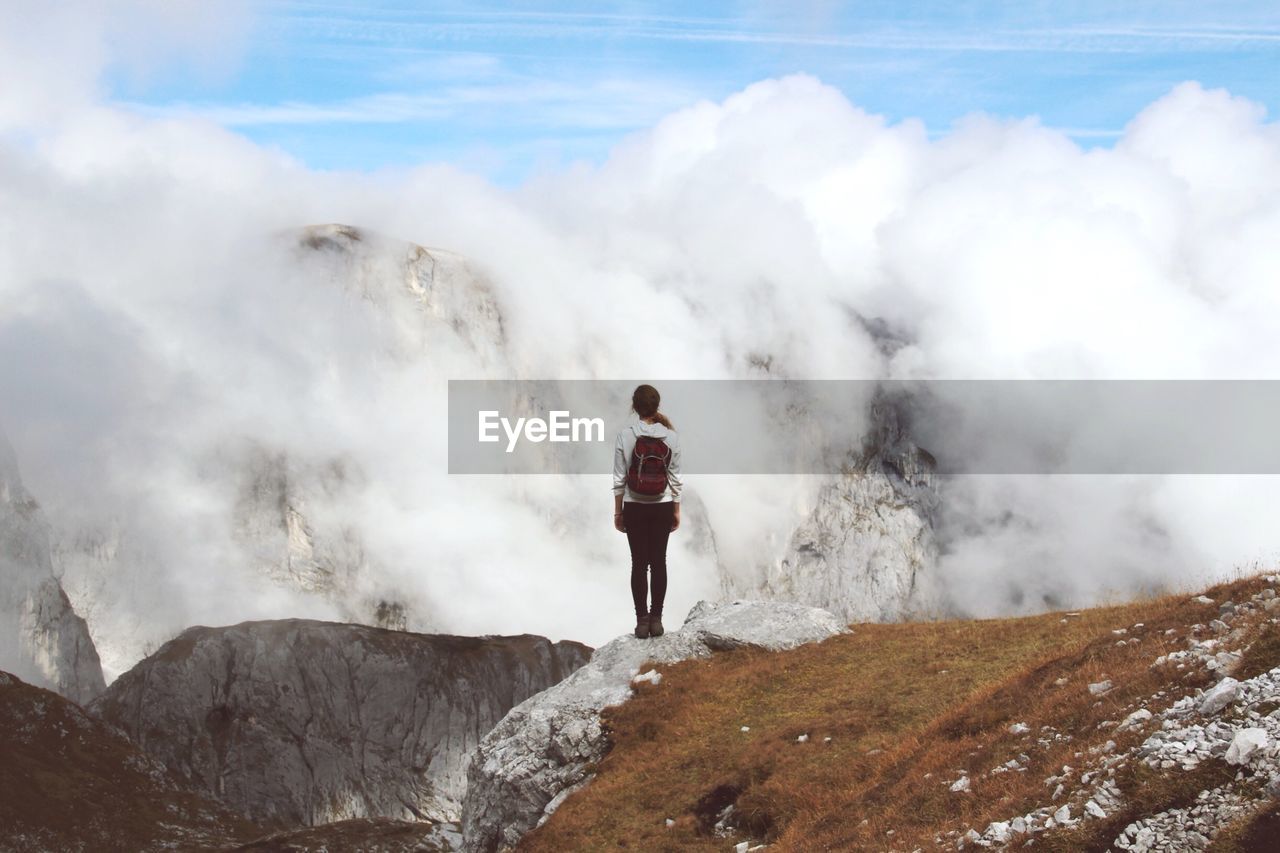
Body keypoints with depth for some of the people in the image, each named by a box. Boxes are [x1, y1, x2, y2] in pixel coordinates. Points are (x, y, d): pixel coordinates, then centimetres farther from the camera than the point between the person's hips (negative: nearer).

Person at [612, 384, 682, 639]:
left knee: (639, 564, 6)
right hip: (662, 507, 1)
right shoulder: (670, 435, -8)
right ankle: (656, 620, 9)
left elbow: (619, 478, -7)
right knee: (658, 563, 9)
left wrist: (618, 511, 2)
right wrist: (676, 510, 7)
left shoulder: (625, 435, -11)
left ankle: (642, 621, 5)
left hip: (635, 507, -1)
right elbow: (675, 477, -3)